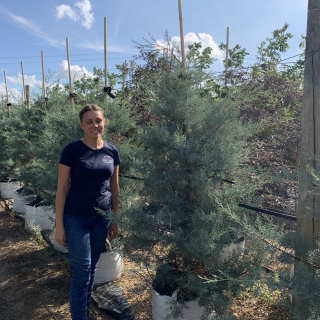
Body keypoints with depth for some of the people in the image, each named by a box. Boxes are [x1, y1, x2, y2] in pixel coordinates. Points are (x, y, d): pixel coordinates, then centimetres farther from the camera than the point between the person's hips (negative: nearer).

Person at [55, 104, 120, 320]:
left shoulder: (112, 152, 0)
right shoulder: (72, 150, -11)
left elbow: (114, 187, 8)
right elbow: (62, 189, -8)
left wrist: (115, 220, 9)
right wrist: (59, 225, -8)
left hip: (102, 218, 4)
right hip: (76, 219, -4)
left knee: (93, 268, 17)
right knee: (81, 271, 2)